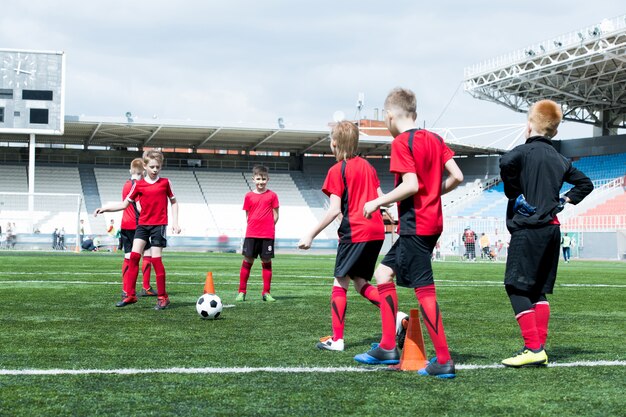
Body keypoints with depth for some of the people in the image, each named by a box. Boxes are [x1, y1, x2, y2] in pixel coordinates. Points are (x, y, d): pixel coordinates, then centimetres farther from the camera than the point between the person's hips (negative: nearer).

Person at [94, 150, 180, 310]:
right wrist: (104, 208, -2)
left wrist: (175, 222, 3)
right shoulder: (139, 185, 4)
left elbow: (173, 202, 11)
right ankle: (129, 294, -1)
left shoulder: (165, 183, 2)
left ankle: (162, 297, 4)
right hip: (143, 224, 3)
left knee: (156, 259, -5)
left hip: (159, 225, -2)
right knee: (134, 256, -7)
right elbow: (124, 204, 8)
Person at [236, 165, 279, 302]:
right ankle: (242, 292, 5)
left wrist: (267, 227, -1)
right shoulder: (249, 196, 7)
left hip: (268, 235, -1)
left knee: (266, 261, 3)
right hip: (251, 234, 1)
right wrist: (255, 226, 1)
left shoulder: (272, 195, 3)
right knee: (247, 261, 0)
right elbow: (247, 215, 12)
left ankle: (266, 293, 11)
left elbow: (275, 216, 5)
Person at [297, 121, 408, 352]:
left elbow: (334, 210, -12)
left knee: (340, 282, 2)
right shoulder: (367, 166, 13)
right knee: (360, 283, 15)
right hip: (376, 231, 7)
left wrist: (311, 235, -9)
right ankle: (397, 316, -3)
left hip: (354, 233, -7)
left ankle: (337, 340, 2)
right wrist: (389, 217, 32)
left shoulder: (337, 170, -7)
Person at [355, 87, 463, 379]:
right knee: (383, 272, 16)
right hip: (433, 221, 9)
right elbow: (457, 177, 5)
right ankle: (388, 348, 17)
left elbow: (411, 185, -21)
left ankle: (444, 361, -4)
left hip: (414, 225, -9)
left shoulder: (401, 142, -11)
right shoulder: (435, 139, 11)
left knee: (424, 289, -6)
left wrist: (378, 202, -10)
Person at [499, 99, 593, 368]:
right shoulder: (559, 159, 16)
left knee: (516, 287, -6)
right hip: (552, 229, 7)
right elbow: (585, 183, 28)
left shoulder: (526, 150, -6)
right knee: (539, 290, 12)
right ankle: (539, 348, 9)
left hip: (528, 228, -7)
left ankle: (533, 348, -13)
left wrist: (514, 194, -15)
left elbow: (506, 162, -28)